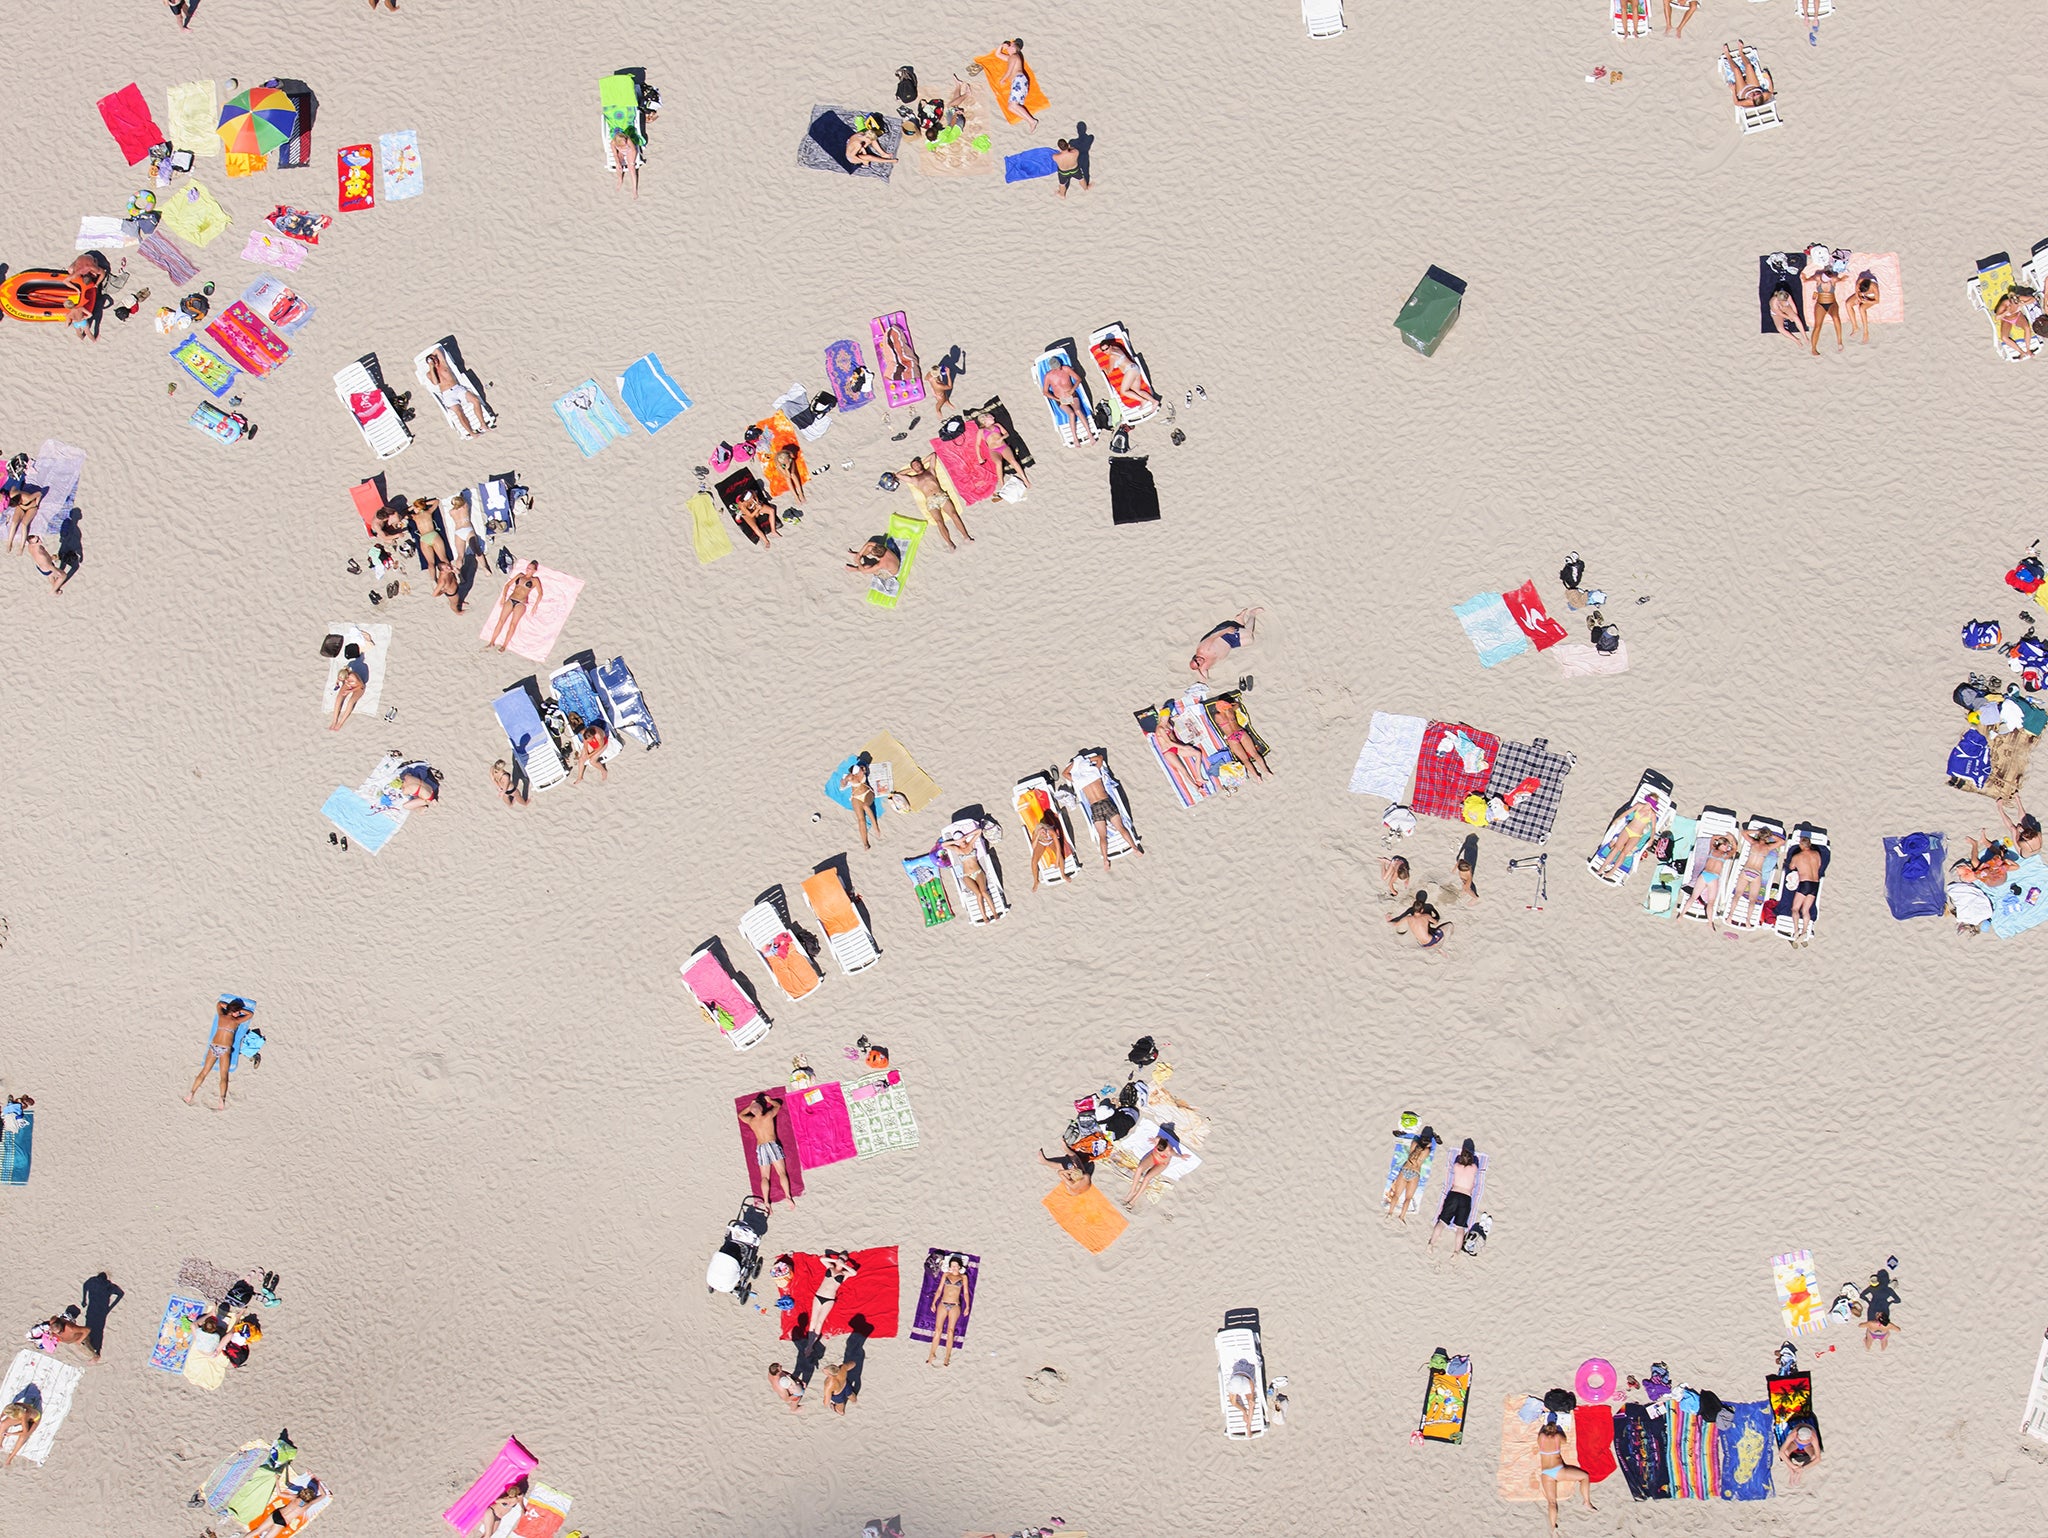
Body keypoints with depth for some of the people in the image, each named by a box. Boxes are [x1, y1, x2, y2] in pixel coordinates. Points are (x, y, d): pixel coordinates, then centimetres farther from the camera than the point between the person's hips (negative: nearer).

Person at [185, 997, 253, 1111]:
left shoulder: (221, 1016, 7)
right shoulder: (236, 1021, -2)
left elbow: (220, 1004, 28)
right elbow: (251, 1014, 12)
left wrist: (229, 1006, 24)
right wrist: (241, 1010, 18)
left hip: (213, 1047, 4)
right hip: (225, 1050, -4)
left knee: (204, 1072, 9)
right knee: (224, 1076, -6)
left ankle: (190, 1095, 3)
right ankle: (222, 1101, -21)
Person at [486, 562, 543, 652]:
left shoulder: (535, 580, 7)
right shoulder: (520, 575, 18)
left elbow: (540, 593, 0)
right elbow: (508, 584, 18)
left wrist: (535, 606, -9)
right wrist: (504, 596, 5)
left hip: (521, 603, -3)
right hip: (511, 600, 3)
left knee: (513, 623, -13)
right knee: (501, 620, -6)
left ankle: (504, 645, -13)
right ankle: (492, 642, -5)